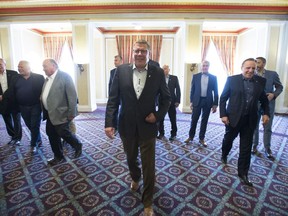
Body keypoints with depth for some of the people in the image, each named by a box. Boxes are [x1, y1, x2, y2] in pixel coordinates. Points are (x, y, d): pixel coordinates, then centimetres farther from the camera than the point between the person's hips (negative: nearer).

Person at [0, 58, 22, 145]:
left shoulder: (13, 74, -5)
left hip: (13, 102, -3)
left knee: (16, 121, 6)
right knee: (8, 122, 12)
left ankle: (18, 138, 19)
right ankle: (13, 137, 27)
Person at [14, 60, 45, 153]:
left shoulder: (39, 77, -7)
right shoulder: (17, 79, 6)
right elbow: (14, 92, 9)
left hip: (35, 106, -5)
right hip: (23, 107, 5)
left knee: (35, 126, 1)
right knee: (30, 126, 14)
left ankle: (34, 144, 17)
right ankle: (38, 140, 33)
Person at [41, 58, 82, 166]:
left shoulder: (64, 76, -13)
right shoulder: (48, 78, 11)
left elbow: (72, 95, -17)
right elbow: (45, 95, 15)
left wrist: (72, 113, -19)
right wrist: (45, 111, 10)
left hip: (61, 113, -8)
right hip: (50, 113, 8)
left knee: (63, 132, -2)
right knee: (51, 134, 11)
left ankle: (78, 146, 26)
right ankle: (58, 156, 27)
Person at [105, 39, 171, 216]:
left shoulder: (158, 72, -7)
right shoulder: (121, 70, -4)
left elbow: (167, 98, 3)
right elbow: (113, 99, -4)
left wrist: (158, 115, -11)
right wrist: (109, 123, -11)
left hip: (147, 126, -2)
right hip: (127, 126, 2)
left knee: (149, 165, 7)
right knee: (131, 159, 24)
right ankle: (135, 178, 59)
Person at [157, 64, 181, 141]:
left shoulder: (174, 78, 3)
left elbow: (178, 90, 1)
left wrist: (177, 101, -5)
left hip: (171, 101, -1)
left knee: (173, 119, 7)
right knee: (160, 118, 8)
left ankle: (173, 134, 21)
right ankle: (161, 133, 23)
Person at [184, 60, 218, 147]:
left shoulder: (213, 77, 2)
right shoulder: (195, 76, 3)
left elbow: (215, 92, 3)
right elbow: (192, 90, 4)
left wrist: (215, 104, -2)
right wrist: (191, 101, -1)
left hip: (208, 101, 1)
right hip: (197, 101, 0)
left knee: (204, 120, 8)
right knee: (194, 120, 4)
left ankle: (201, 138, 19)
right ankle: (191, 136, 20)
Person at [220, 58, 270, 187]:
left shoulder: (260, 81, 2)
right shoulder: (232, 79, -6)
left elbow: (264, 99, 12)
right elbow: (223, 98, -5)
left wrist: (266, 113, -1)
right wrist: (223, 115, -11)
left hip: (250, 119, 2)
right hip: (233, 117, -2)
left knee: (246, 147, 8)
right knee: (228, 139, 17)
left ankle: (243, 173, 21)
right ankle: (224, 155, 47)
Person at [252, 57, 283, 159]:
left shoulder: (272, 74, -2)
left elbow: (280, 87, 4)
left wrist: (274, 94, -14)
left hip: (268, 104, -1)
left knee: (267, 128, 7)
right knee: (254, 126, 10)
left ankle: (267, 149, 21)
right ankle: (254, 145, 26)